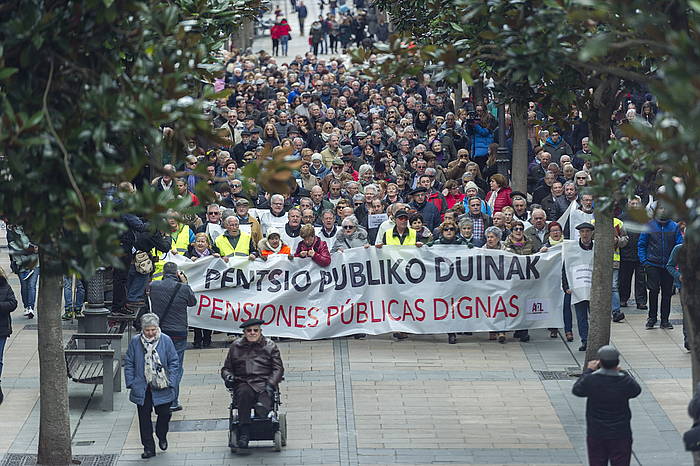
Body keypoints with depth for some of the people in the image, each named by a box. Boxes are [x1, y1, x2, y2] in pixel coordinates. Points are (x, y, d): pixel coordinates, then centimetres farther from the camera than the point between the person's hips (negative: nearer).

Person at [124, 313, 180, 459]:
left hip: (162, 388, -1)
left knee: (164, 414, 8)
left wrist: (171, 382, -7)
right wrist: (131, 383, -3)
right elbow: (128, 363, 3)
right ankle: (149, 448, 14)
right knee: (144, 418, 5)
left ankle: (162, 436, 38)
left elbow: (174, 362, 0)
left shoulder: (165, 340, -5)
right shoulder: (135, 341, -3)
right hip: (142, 388, 1)